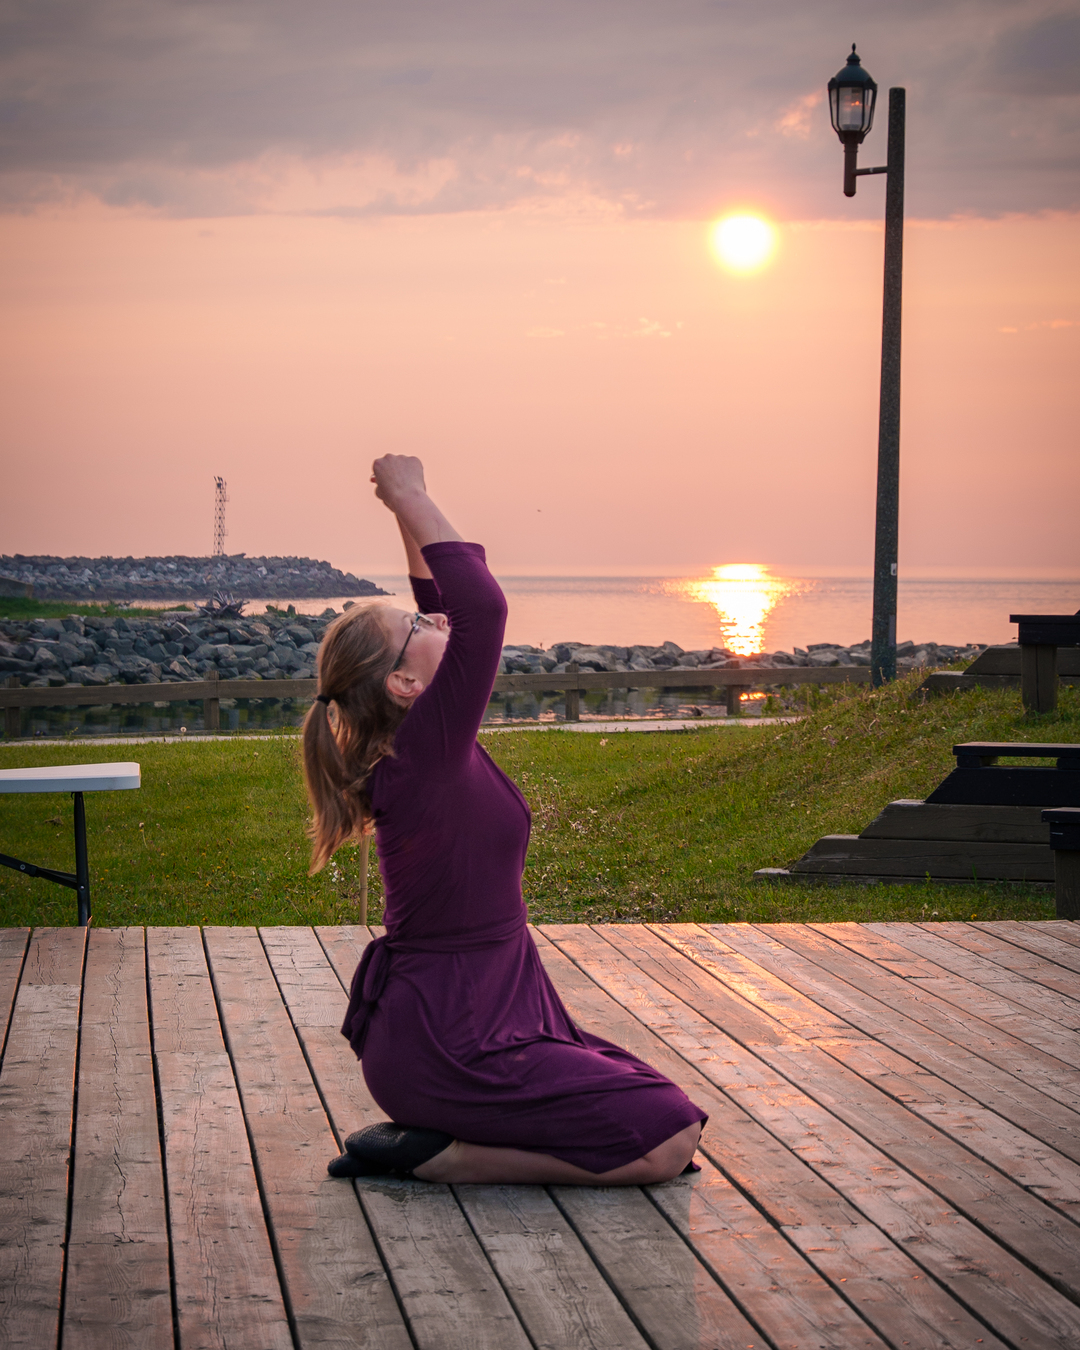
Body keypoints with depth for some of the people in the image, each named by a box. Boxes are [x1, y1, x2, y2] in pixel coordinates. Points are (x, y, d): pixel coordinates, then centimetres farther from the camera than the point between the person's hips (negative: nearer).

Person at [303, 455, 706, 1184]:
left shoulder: (424, 746, 5)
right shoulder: (421, 758, -21)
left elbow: (449, 608, 18)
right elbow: (481, 608, -30)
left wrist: (410, 510, 10)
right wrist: (412, 499, -20)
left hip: (480, 1017, 10)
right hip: (450, 1041, -10)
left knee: (666, 1112, 14)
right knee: (669, 1140, -15)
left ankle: (438, 1131, 10)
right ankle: (435, 1154, -9)